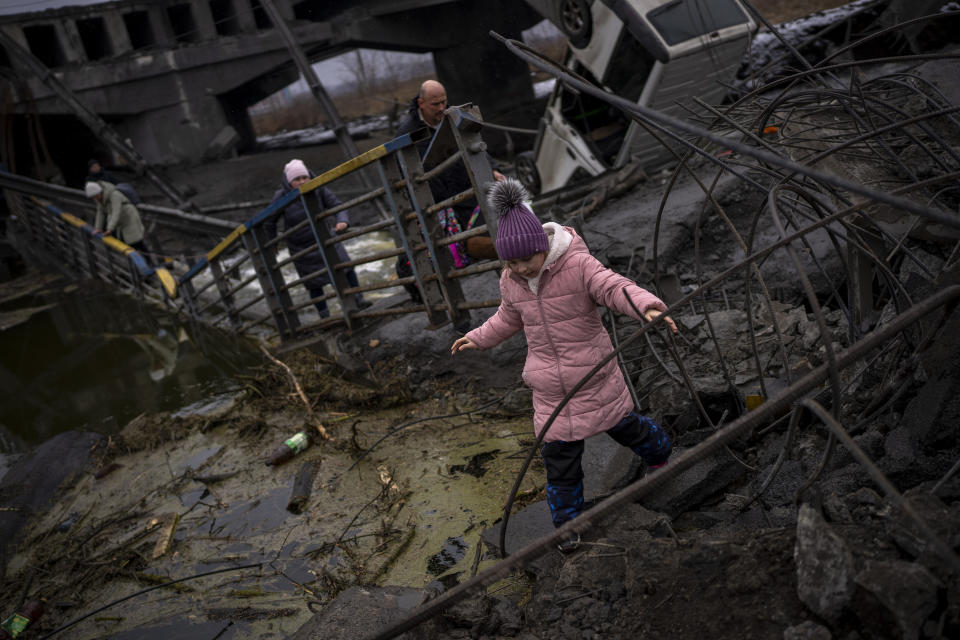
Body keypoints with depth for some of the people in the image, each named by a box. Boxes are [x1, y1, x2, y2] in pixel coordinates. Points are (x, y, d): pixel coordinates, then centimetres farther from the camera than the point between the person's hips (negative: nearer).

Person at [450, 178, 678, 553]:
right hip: (550, 385, 3)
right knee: (559, 455, 6)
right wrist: (480, 338, 20)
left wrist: (648, 307, -51)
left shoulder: (577, 264, -19)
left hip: (595, 375, -3)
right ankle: (568, 522, 27)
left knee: (625, 425, 18)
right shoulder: (511, 281, -3)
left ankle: (660, 452, 54)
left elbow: (615, 288, -32)